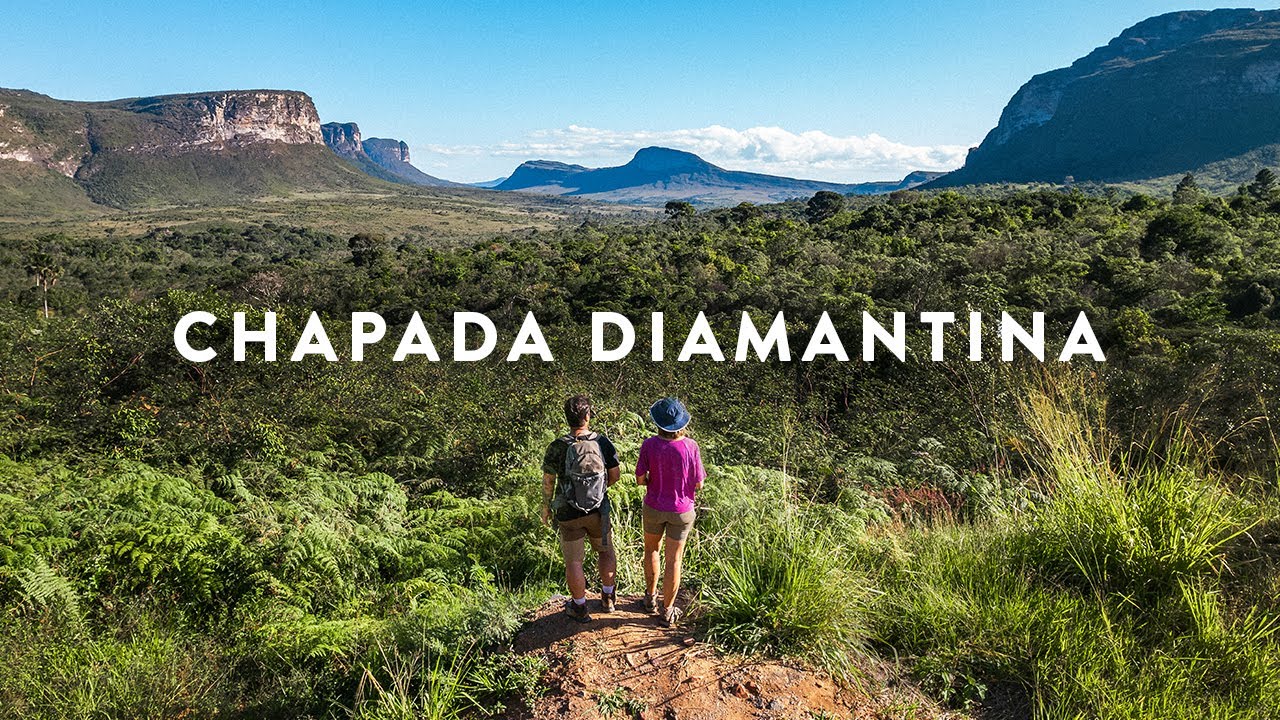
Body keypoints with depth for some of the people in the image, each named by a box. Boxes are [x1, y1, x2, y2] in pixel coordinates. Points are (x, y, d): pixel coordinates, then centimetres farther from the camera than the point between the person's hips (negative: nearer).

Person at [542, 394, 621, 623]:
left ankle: (580, 608, 26)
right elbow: (616, 474, -2)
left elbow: (548, 481, -8)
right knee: (606, 551, 24)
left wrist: (546, 506, 9)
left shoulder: (557, 448, -18)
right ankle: (608, 598, 36)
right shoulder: (603, 443, -14)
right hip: (598, 510, 2)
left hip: (569, 514, -2)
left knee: (573, 561, 13)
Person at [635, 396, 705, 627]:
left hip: (654, 507, 1)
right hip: (681, 511, -1)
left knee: (651, 549, 26)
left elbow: (640, 479, -11)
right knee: (673, 560, 9)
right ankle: (667, 612, 19)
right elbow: (698, 483, -10)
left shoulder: (650, 445, -17)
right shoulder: (690, 446, -18)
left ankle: (651, 598, 36)